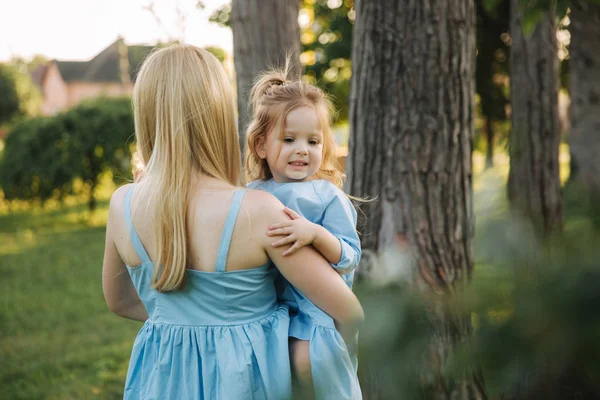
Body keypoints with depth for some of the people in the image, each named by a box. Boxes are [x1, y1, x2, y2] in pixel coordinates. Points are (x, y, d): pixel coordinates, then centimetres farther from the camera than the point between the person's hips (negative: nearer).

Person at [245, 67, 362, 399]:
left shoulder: (328, 197, -4)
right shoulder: (251, 196, 7)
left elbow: (349, 259, -12)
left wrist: (317, 234, -30)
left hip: (314, 313, -4)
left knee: (306, 359, -21)